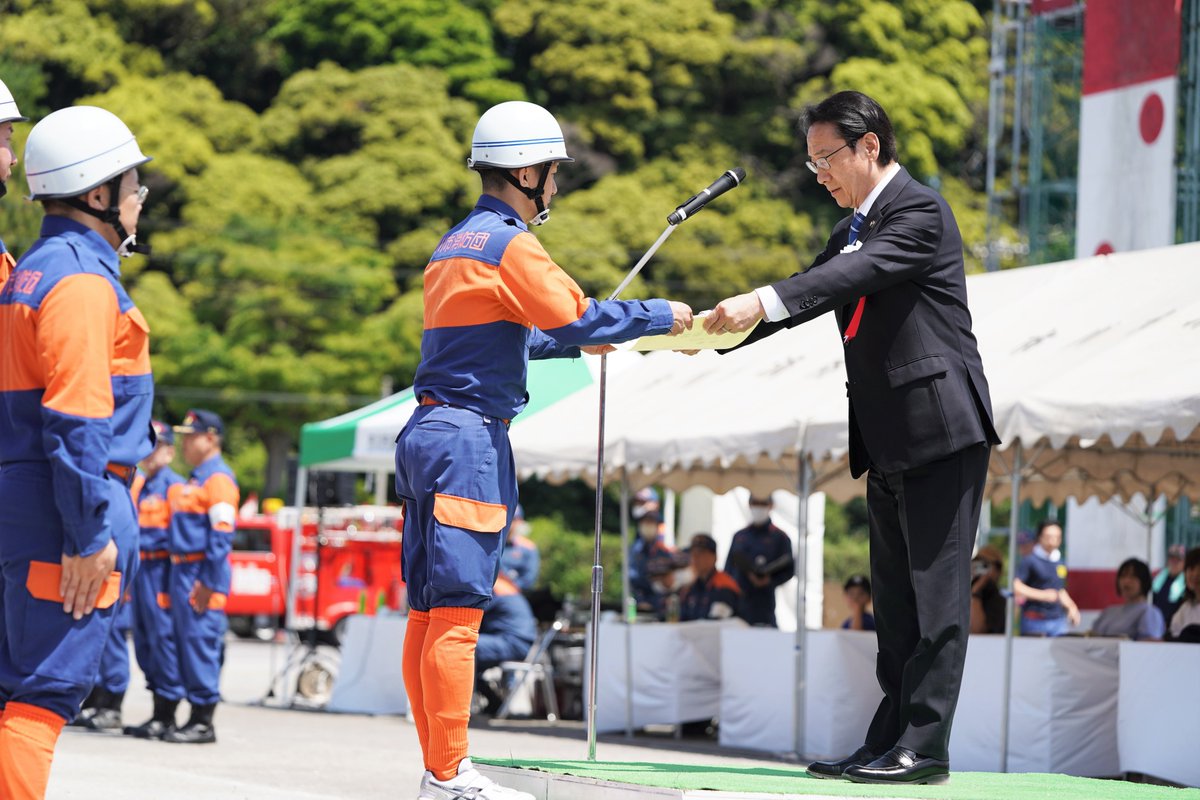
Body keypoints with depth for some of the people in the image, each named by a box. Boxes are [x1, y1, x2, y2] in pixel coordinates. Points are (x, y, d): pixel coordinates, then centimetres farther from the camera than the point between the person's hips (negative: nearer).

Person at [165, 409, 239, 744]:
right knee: (186, 643, 10)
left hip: (202, 574, -10)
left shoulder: (218, 478, -10)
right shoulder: (193, 479, 21)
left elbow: (222, 535, -17)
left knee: (200, 643, -10)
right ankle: (197, 718, 14)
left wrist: (209, 582, -21)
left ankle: (203, 722, -8)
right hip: (182, 570, 10)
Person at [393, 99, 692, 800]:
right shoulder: (508, 244, -9)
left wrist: (575, 342, 34)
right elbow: (577, 316, -15)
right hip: (470, 436, -10)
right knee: (457, 613, -10)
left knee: (429, 613, 8)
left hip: (428, 431, 10)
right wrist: (661, 316, -4)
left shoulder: (455, 243, 20)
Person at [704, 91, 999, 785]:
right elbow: (810, 293, 14)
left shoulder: (920, 210, -9)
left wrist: (763, 302, -33)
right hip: (890, 443, 10)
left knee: (936, 591, -8)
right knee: (896, 600, 10)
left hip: (942, 429, -10)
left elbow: (859, 273, -24)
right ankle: (889, 745, 13)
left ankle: (924, 747, -9)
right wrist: (718, 330, 1)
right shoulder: (853, 230, 19)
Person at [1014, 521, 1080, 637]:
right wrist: (1042, 595, -19)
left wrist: (1071, 607, 13)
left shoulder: (1059, 563, 15)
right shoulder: (1030, 561, -6)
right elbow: (1015, 586, -16)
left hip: (1058, 620, 6)